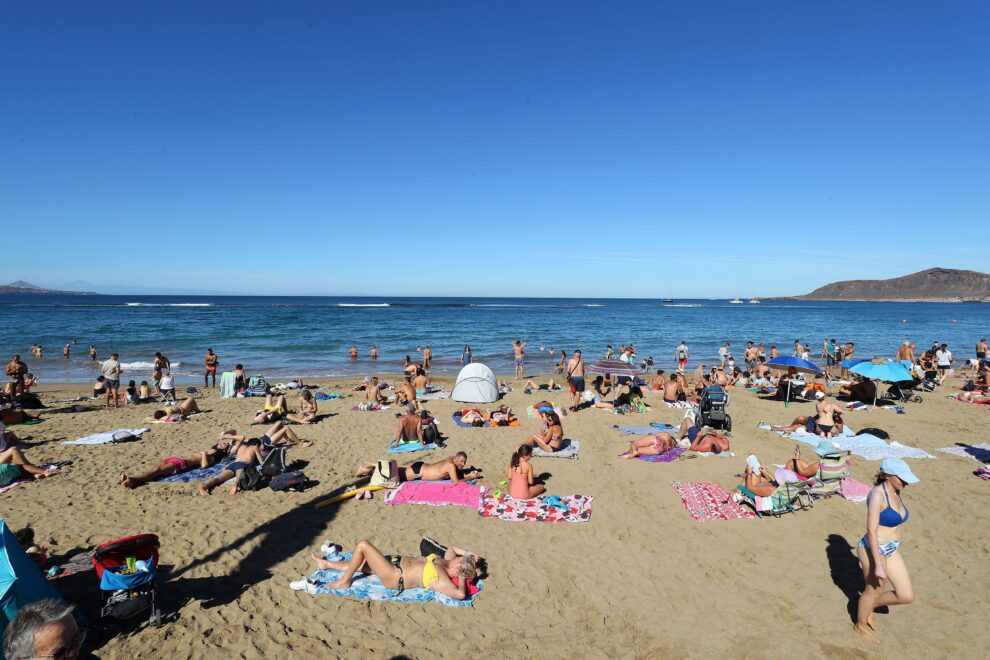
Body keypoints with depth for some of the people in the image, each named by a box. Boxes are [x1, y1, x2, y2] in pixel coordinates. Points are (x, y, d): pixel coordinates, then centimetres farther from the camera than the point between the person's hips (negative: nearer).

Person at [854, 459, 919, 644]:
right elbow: (871, 530, -24)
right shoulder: (877, 493, -23)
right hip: (874, 550, -8)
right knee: (874, 590, 11)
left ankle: (869, 605, 34)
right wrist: (878, 565, -25)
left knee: (907, 596, 9)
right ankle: (861, 625, 37)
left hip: (892, 550, 8)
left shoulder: (896, 492, 3)